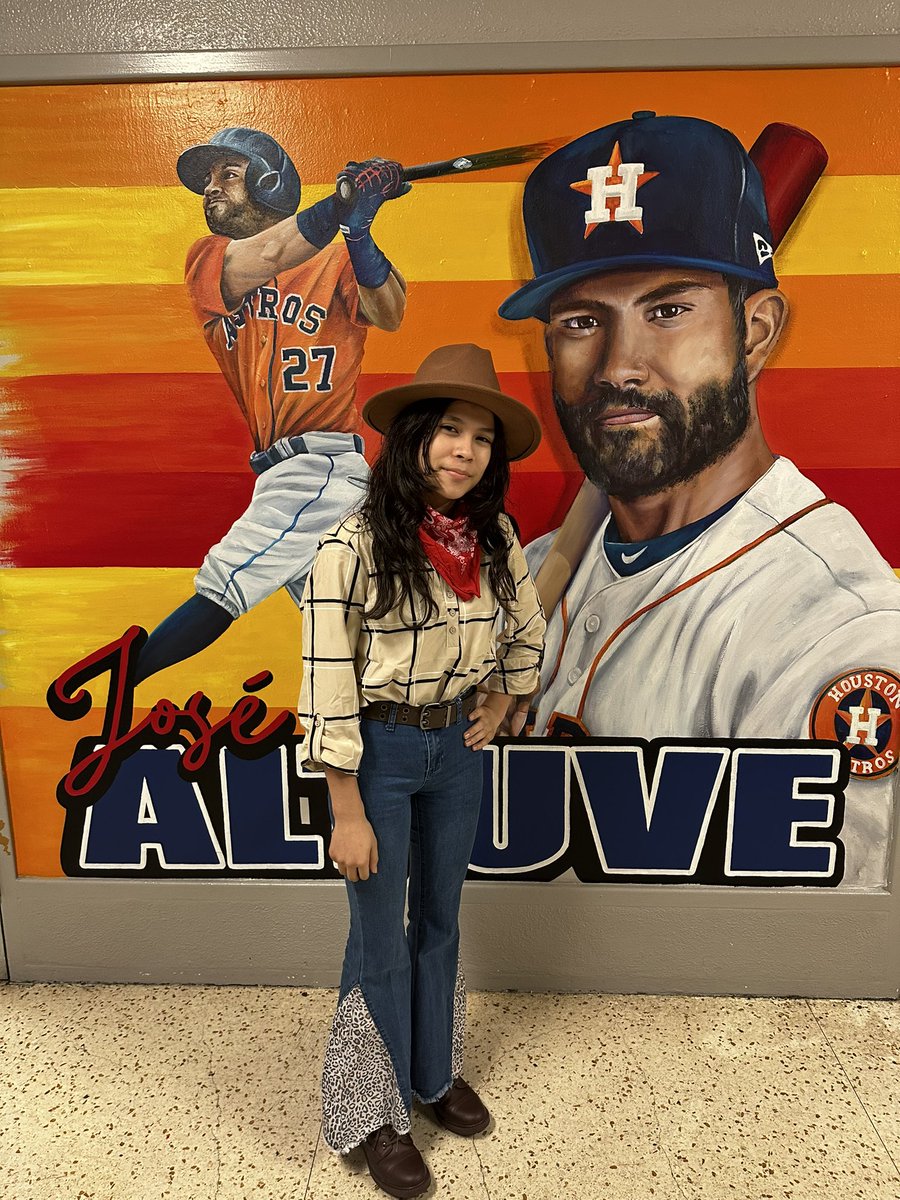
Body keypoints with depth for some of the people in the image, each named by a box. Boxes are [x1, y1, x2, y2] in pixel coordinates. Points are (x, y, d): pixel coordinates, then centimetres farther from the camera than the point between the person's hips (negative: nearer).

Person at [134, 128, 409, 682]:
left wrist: (356, 228, -31)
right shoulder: (206, 260, 12)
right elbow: (258, 261, -9)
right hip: (284, 477, 6)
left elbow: (388, 315, -16)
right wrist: (344, 205, -22)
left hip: (321, 466, -6)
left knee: (219, 588, -9)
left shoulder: (334, 261, 1)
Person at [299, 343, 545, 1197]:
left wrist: (498, 709, 7)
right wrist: (348, 815, -15)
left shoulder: (495, 536, -6)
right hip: (379, 752, -5)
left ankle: (436, 1071, 48)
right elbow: (328, 688, -19)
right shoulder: (354, 546, -22)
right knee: (382, 940, 11)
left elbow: (527, 631, 13)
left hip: (458, 747, 5)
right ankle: (376, 1114, 36)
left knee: (441, 921, 22)